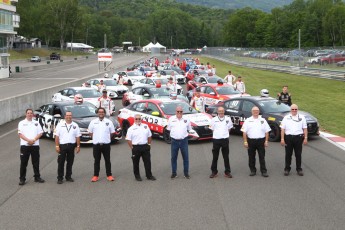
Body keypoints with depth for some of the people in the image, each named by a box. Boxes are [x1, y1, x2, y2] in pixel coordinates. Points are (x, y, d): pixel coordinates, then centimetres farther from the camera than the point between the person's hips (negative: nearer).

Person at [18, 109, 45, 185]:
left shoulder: (36, 123, 11)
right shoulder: (22, 123, 4)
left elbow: (40, 133, 4)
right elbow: (20, 134, -6)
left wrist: (34, 140, -12)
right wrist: (28, 140, -18)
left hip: (35, 145, 2)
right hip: (25, 145, -2)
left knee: (36, 162, 8)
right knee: (23, 163, 1)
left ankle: (37, 177, 18)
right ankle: (22, 179, 7)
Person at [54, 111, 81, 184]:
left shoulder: (75, 125, 8)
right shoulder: (60, 125, 3)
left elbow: (77, 136, 7)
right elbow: (57, 136, 0)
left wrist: (78, 146, 1)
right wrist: (57, 146, -7)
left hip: (71, 146, 2)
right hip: (62, 145, -2)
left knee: (70, 162, 8)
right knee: (61, 162, -1)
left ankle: (68, 177, 19)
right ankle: (60, 178, 5)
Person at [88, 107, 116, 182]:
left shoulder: (109, 122, 2)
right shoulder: (93, 122, 4)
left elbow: (112, 132, 9)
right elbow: (90, 132, 11)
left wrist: (107, 138, 5)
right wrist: (95, 138, 5)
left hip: (106, 144, 0)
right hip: (96, 144, 1)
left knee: (107, 160, 5)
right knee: (96, 160, 7)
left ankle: (109, 175, 11)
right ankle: (95, 176, 12)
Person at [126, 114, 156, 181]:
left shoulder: (145, 126, 8)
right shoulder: (131, 128, -4)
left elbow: (149, 136, 15)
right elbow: (128, 139, -6)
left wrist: (149, 144, 8)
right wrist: (132, 148, -10)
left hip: (145, 146, 3)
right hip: (136, 147, -3)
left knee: (147, 161, 6)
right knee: (136, 163, 6)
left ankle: (149, 175, 16)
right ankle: (137, 176, 19)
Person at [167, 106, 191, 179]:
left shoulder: (186, 119, 4)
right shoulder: (171, 119, 3)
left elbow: (189, 129, 12)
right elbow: (169, 129, 10)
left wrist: (183, 133, 7)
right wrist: (175, 134, 6)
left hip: (184, 140, 0)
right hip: (174, 141, 0)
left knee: (186, 157, 4)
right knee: (173, 157, 5)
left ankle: (186, 173, 14)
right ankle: (174, 173, 15)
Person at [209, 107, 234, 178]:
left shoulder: (228, 119, 4)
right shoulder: (214, 120, 1)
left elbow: (229, 128, 15)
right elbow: (212, 129, 10)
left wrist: (225, 134, 8)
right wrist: (217, 134, 6)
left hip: (225, 139, 0)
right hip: (216, 139, 0)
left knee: (226, 157, 6)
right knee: (215, 157, 6)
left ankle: (227, 172, 14)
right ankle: (214, 172, 15)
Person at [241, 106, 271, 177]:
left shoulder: (263, 120, 9)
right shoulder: (248, 121, 5)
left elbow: (266, 132, 7)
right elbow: (244, 132, 2)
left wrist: (266, 141, -1)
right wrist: (245, 141, -6)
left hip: (261, 140, 0)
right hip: (251, 140, 0)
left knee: (262, 157, 1)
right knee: (251, 157, 6)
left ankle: (264, 171, 5)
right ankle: (252, 171, 16)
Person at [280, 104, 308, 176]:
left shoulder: (302, 117, 8)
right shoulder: (286, 118, 7)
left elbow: (305, 128, 7)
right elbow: (282, 129, 3)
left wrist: (305, 138, -1)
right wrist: (282, 139, -4)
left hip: (298, 137, 0)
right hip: (288, 138, 0)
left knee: (298, 154, 4)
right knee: (288, 154, 5)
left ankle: (299, 169, 13)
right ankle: (287, 169, 14)